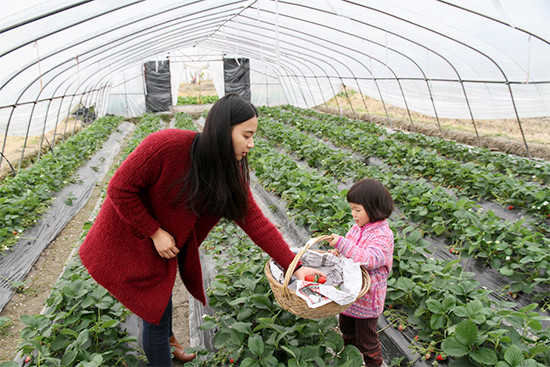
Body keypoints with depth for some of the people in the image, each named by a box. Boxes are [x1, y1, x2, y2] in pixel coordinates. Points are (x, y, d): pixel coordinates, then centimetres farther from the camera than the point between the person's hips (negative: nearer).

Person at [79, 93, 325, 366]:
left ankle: (167, 338, 57)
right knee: (156, 312, 2)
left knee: (163, 291, 28)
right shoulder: (167, 145, -34)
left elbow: (255, 221, -15)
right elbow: (120, 189, -24)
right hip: (132, 237, -6)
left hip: (168, 243, 6)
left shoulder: (231, 173, -14)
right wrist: (155, 232, -22)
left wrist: (295, 266, -21)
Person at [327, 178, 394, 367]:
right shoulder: (357, 227, 1)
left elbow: (370, 259, -36)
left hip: (367, 294, -8)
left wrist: (342, 244, -42)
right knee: (346, 327, 26)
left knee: (366, 337, 9)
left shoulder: (382, 234, -23)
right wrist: (338, 253, -10)